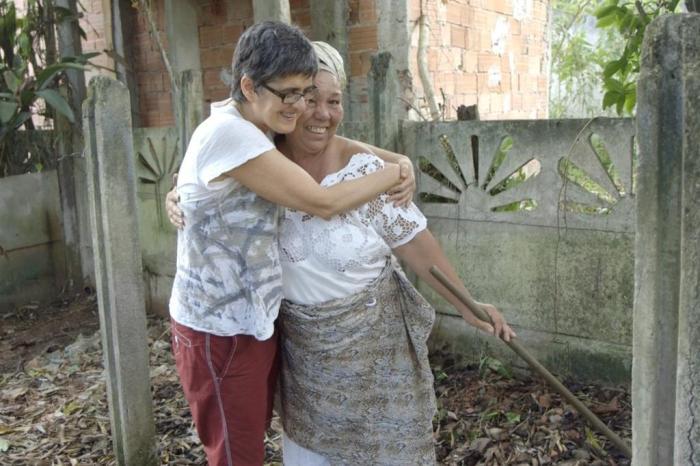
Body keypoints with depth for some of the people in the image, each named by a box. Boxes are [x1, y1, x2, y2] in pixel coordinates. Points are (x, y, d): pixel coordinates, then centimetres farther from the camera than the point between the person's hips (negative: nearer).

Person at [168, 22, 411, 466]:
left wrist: (394, 158, 3)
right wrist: (395, 173, -7)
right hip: (220, 331, -9)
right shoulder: (227, 133, -24)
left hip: (255, 320, 9)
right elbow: (322, 202, -21)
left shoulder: (255, 128, 5)